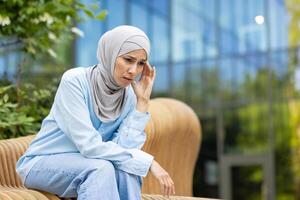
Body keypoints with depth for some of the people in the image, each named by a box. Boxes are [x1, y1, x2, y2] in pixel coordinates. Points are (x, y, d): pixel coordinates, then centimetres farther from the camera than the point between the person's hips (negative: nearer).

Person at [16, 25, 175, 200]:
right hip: (43, 163, -4)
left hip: (88, 164, 4)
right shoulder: (74, 81, -22)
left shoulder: (130, 95, -7)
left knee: (126, 169, -27)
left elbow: (124, 149, -19)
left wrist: (143, 101, -19)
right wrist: (148, 161, -30)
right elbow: (89, 146, -30)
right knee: (101, 168, -32)